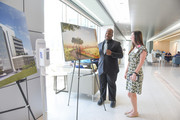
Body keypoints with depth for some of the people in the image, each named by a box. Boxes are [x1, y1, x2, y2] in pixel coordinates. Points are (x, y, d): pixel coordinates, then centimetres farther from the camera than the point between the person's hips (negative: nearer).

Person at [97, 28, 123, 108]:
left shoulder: (116, 44, -1)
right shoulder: (100, 44, 13)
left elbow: (121, 55, -7)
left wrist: (111, 53, -22)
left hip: (112, 69, -3)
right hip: (101, 68, 4)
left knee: (111, 85, 8)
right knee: (102, 84, 11)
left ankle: (112, 100, 26)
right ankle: (102, 98, 30)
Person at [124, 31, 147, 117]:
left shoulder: (142, 48, -9)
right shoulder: (133, 48, 14)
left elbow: (141, 62, -16)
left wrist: (135, 73, -21)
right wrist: (126, 72, 14)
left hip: (136, 73, -7)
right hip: (130, 72, 8)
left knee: (131, 93, -1)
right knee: (131, 93, 13)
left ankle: (135, 112, 17)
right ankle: (133, 109, 29)